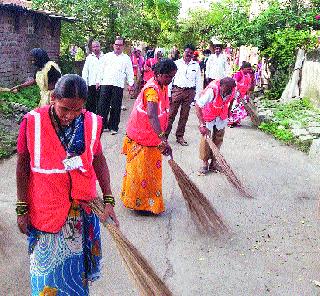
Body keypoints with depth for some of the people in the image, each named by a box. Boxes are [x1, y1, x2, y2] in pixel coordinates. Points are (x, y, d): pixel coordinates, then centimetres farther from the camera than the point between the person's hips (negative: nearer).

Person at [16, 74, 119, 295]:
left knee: (76, 262, 19)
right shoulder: (33, 122, -14)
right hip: (45, 210, -2)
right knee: (49, 268, 14)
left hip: (83, 208, 2)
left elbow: (98, 160, 2)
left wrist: (108, 200, -3)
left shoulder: (91, 123, -9)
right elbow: (23, 166, -7)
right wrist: (22, 209, -5)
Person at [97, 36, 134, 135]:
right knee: (102, 105, -2)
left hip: (118, 85, -1)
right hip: (105, 83, 2)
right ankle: (103, 125, 9)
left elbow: (129, 72, 9)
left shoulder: (126, 58, 12)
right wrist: (98, 81, 10)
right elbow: (101, 70, 17)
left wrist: (131, 84, 0)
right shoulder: (107, 56, 17)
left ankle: (113, 127, 10)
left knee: (116, 107, 0)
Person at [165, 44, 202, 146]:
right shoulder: (176, 63, 5)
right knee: (171, 114, -4)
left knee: (184, 115, 8)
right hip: (177, 90, -2)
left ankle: (180, 136, 18)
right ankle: (164, 134, 4)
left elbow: (198, 82, 11)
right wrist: (168, 93, -2)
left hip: (190, 92, 2)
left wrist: (197, 96, 4)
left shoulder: (196, 65, 10)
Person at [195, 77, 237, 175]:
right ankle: (205, 163, 8)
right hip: (208, 117, -4)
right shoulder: (212, 91, -37)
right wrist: (202, 124, -39)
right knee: (206, 140, -6)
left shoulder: (233, 90, -21)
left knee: (218, 140, 8)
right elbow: (198, 106, -36)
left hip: (222, 117, 4)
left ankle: (213, 163, 20)